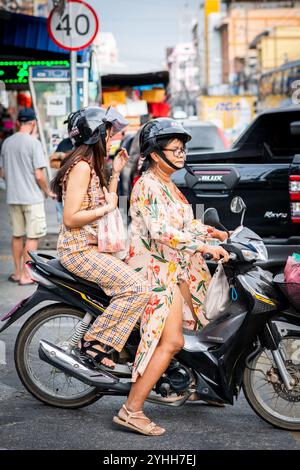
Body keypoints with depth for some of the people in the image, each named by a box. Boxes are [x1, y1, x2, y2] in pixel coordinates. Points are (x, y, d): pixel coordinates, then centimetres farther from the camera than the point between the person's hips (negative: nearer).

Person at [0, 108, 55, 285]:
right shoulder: (33, 143, -13)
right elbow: (39, 175, -16)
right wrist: (48, 191, 0)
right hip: (32, 197, -6)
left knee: (17, 235, 15)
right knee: (32, 237, 2)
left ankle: (18, 272, 21)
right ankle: (26, 275, 3)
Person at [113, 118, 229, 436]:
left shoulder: (168, 185, 16)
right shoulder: (149, 185, -15)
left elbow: (185, 223, 23)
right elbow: (162, 231, -26)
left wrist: (217, 233, 8)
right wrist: (206, 247, -28)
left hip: (177, 268, 10)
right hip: (155, 269, -10)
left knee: (202, 322, 14)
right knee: (171, 341, -16)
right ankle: (131, 410, -14)